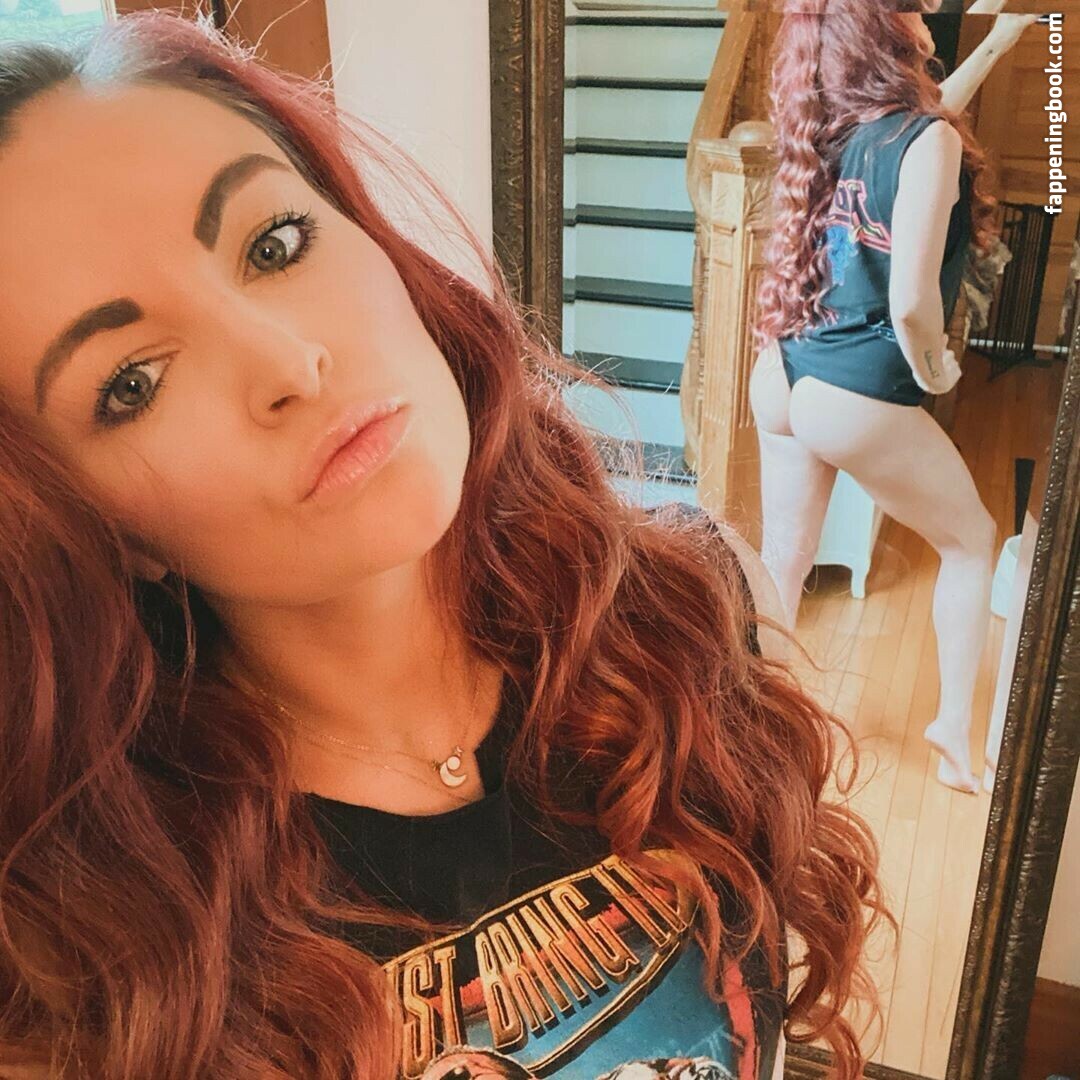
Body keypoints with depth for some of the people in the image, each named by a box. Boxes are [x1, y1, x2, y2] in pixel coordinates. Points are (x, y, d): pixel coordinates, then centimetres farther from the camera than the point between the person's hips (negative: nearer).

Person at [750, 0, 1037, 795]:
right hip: (858, 400, -7)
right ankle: (955, 727, 20)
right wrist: (935, 373, -6)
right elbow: (912, 303, -24)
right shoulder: (929, 140, -17)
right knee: (972, 543, 15)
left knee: (784, 558, 17)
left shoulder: (836, 128, 7)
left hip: (783, 378, 7)